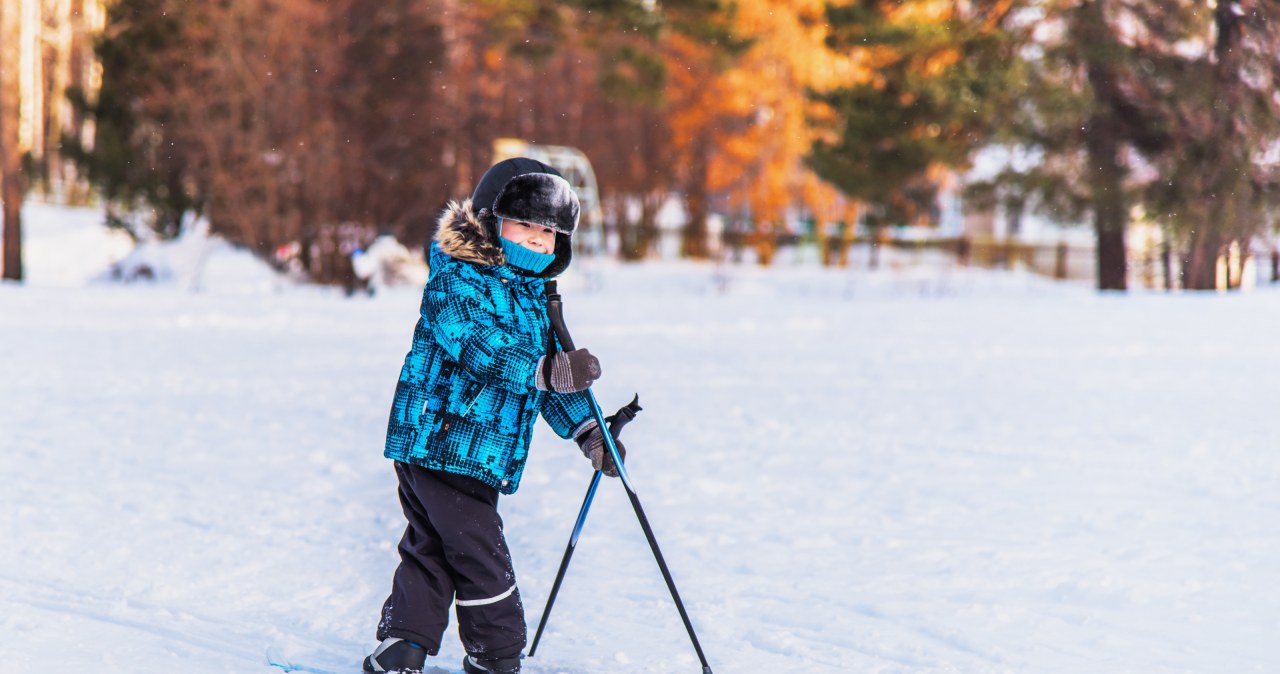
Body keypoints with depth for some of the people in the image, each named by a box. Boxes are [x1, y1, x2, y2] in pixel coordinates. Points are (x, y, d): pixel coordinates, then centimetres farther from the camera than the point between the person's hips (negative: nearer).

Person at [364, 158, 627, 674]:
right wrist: (551, 371, -37)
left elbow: (547, 371, 20)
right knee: (482, 559, -6)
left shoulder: (533, 294, 15)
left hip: (481, 456, 9)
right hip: (440, 442, -9)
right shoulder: (456, 280, -12)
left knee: (430, 553, 13)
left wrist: (587, 431, 8)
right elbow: (477, 350, -27)